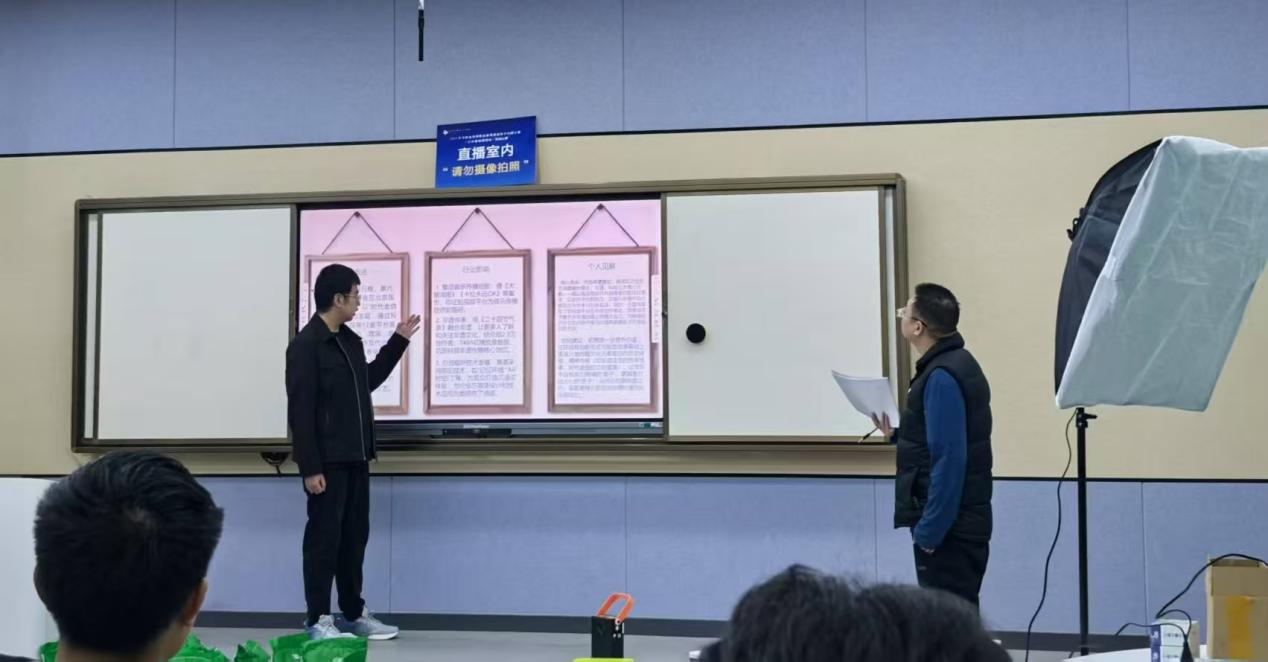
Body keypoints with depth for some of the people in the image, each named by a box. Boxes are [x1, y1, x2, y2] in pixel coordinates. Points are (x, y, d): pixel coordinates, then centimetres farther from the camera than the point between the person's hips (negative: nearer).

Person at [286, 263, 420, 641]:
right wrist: (310, 467, -19)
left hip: (356, 458, 8)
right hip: (327, 461, -8)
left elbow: (368, 381, 29)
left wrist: (399, 341, 26)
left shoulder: (351, 341, 13)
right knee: (324, 537, -2)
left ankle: (354, 614, 22)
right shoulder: (306, 345, -12)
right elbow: (300, 411, -15)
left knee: (355, 535, 12)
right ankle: (318, 620, 7)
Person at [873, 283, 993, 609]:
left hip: (948, 527, -10)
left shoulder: (942, 378, -20)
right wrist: (897, 435, 12)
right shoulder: (954, 365, 12)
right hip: (957, 521, 10)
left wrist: (929, 530, -22)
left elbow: (949, 460, -24)